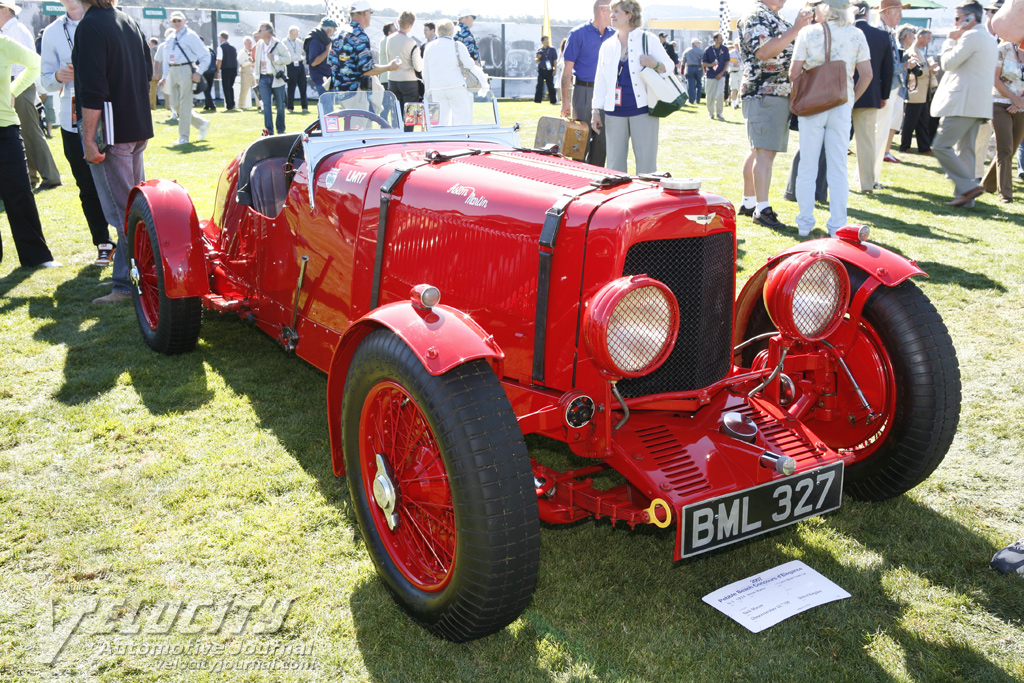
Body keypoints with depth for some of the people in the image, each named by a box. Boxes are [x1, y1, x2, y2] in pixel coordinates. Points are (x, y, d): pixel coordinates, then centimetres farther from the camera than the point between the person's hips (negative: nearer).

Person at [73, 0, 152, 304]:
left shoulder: (90, 26, -15)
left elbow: (93, 91, -21)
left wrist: (89, 137, -19)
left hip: (111, 131, -9)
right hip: (138, 128, 9)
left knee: (122, 212, -6)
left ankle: (126, 284, -2)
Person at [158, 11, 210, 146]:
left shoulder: (191, 36, -3)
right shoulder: (171, 39, 17)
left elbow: (205, 55, -7)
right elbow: (166, 58, 23)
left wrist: (198, 72, -16)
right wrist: (165, 77, 17)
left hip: (185, 70, -8)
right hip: (172, 72, 8)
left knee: (185, 105, -7)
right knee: (175, 104, 7)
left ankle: (183, 137, -1)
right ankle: (201, 124, 20)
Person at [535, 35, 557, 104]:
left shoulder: (552, 49, 3)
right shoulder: (539, 50, 8)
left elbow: (555, 60, 4)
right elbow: (536, 61, 13)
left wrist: (555, 70, -3)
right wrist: (538, 58, -10)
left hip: (549, 70, -1)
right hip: (541, 70, 1)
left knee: (551, 85, 4)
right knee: (539, 85, -4)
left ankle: (553, 100, 11)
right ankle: (537, 100, -2)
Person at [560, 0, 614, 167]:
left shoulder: (613, 35, 9)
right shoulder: (578, 33, -4)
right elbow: (567, 69, -5)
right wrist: (565, 101, -10)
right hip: (584, 91, -4)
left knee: (601, 140, 7)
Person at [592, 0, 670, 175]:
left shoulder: (648, 39, 2)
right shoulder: (607, 45, 13)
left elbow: (669, 67, 4)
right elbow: (600, 80, 14)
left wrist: (655, 65, -18)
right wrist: (596, 110, 9)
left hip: (642, 109, -3)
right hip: (615, 112, 4)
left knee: (646, 162, -3)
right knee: (614, 162, 5)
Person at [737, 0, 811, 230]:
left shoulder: (779, 20, 20)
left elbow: (790, 51, 30)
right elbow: (764, 51, -24)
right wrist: (796, 29, -25)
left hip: (780, 94, 9)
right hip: (762, 94, -9)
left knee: (759, 151, 12)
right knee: (765, 151, -12)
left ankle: (748, 202, 19)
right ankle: (762, 209, -12)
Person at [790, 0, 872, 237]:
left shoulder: (808, 33, -3)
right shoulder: (856, 35, 3)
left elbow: (794, 73, -6)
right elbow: (866, 74, 1)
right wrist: (852, 100, 13)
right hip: (842, 105, 2)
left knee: (807, 167, 7)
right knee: (838, 169, 6)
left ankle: (805, 223, 9)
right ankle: (837, 225, 8)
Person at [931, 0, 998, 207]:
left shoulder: (971, 36, -11)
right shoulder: (990, 40, 22)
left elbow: (948, 63, -11)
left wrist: (951, 43, 4)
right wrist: (957, 41, 19)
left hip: (963, 103, -10)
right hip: (979, 103, 10)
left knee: (941, 146, -11)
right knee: (966, 149, 10)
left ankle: (969, 186, -16)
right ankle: (966, 196, 9)